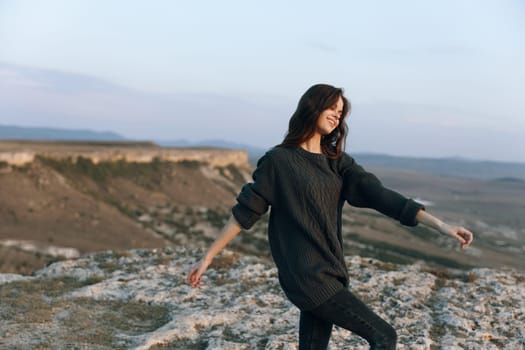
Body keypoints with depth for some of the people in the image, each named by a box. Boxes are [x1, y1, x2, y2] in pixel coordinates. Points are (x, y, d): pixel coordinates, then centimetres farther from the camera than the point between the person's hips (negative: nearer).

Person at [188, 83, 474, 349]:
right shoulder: (279, 161, -7)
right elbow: (245, 212, -4)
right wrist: (207, 258, -4)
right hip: (307, 276, -7)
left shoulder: (337, 162, 10)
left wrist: (438, 224, -10)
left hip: (330, 273, 7)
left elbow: (380, 195, 0)